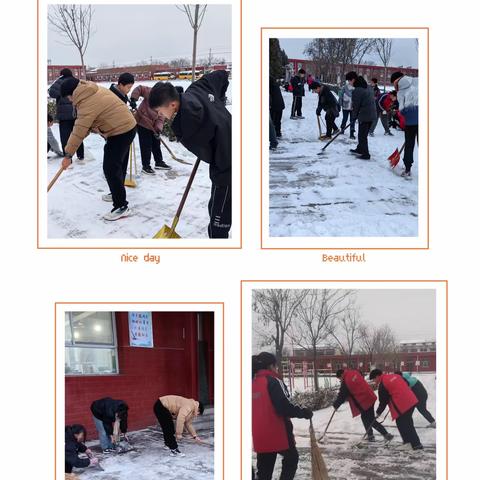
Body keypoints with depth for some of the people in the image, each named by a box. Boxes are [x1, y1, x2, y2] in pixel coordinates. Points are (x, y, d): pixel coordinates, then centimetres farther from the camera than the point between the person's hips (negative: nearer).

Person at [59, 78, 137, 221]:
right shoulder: (94, 90, 9)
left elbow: (79, 131, -20)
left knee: (111, 169, -9)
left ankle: (121, 206, -8)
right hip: (127, 126, 10)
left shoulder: (88, 104, -22)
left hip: (120, 132, -10)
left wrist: (68, 154, -14)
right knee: (118, 164, 24)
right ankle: (117, 193, 40)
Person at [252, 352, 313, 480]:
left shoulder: (253, 383, 9)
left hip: (259, 435, 6)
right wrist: (304, 413, -7)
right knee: (291, 457, 16)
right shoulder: (273, 381, -13)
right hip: (277, 432, -6)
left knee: (264, 469, 13)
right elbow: (285, 406, -19)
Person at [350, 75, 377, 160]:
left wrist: (354, 116, 2)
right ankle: (360, 149, 34)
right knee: (364, 134, 21)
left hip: (364, 116, -9)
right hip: (372, 114, 9)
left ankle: (365, 154, -1)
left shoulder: (357, 91, -12)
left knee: (362, 135, -1)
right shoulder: (369, 89, 14)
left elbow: (356, 105, -12)